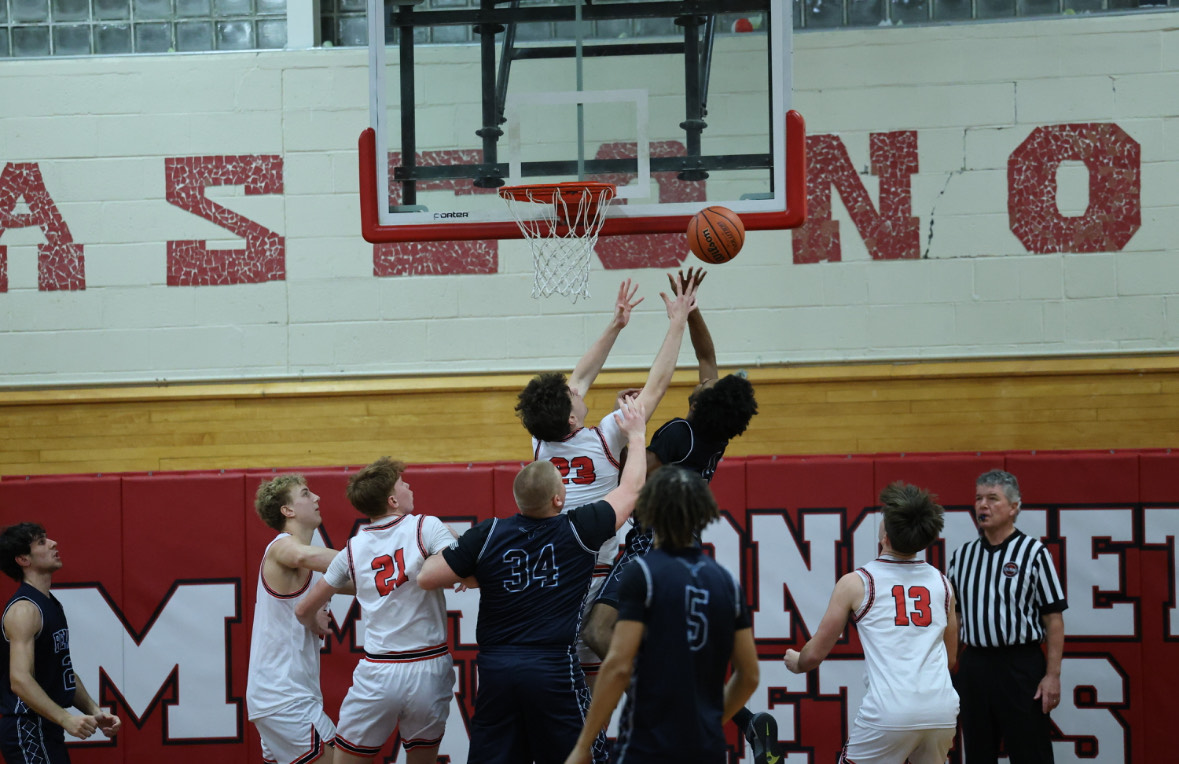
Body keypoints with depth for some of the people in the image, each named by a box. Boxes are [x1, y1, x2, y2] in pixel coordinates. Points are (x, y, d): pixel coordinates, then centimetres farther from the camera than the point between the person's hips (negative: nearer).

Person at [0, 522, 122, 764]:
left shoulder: (51, 605, 14)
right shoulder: (24, 609, -16)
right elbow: (20, 680, -26)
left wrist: (95, 712, 11)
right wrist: (66, 719, -34)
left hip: (46, 729, 10)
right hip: (28, 730, -10)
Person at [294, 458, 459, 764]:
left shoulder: (353, 549, 7)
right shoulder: (426, 527, -4)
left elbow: (305, 609, 16)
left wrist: (315, 626, 38)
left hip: (377, 674, 1)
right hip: (429, 668, -1)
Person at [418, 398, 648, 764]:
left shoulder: (488, 534, 0)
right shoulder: (578, 531, -2)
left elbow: (426, 577, 1)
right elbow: (630, 489, 13)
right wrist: (636, 435, 28)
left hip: (495, 669, 3)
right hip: (554, 670, -3)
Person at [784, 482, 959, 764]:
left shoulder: (855, 583, 2)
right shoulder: (942, 583, 14)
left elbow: (815, 654, 9)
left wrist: (796, 662, 31)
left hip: (890, 710, -4)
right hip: (942, 708, 4)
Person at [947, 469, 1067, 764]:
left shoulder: (1033, 553, -4)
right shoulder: (962, 556, 9)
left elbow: (1053, 619, -6)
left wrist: (1052, 675, -13)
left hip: (1021, 665, -5)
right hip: (974, 665, 5)